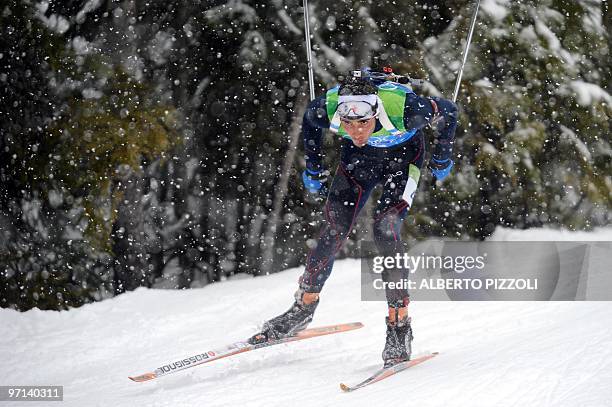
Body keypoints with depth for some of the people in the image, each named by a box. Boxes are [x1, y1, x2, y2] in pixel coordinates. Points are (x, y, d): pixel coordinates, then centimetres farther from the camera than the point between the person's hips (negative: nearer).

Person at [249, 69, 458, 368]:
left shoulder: (405, 109, -40)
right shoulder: (327, 108, -32)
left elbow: (447, 112, -17)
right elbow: (309, 122, -5)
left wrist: (442, 160, -3)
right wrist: (313, 169, 4)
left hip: (402, 156, -3)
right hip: (357, 158, 3)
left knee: (385, 230, -20)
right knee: (333, 230, -6)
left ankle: (399, 327, -14)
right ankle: (303, 309, 13)